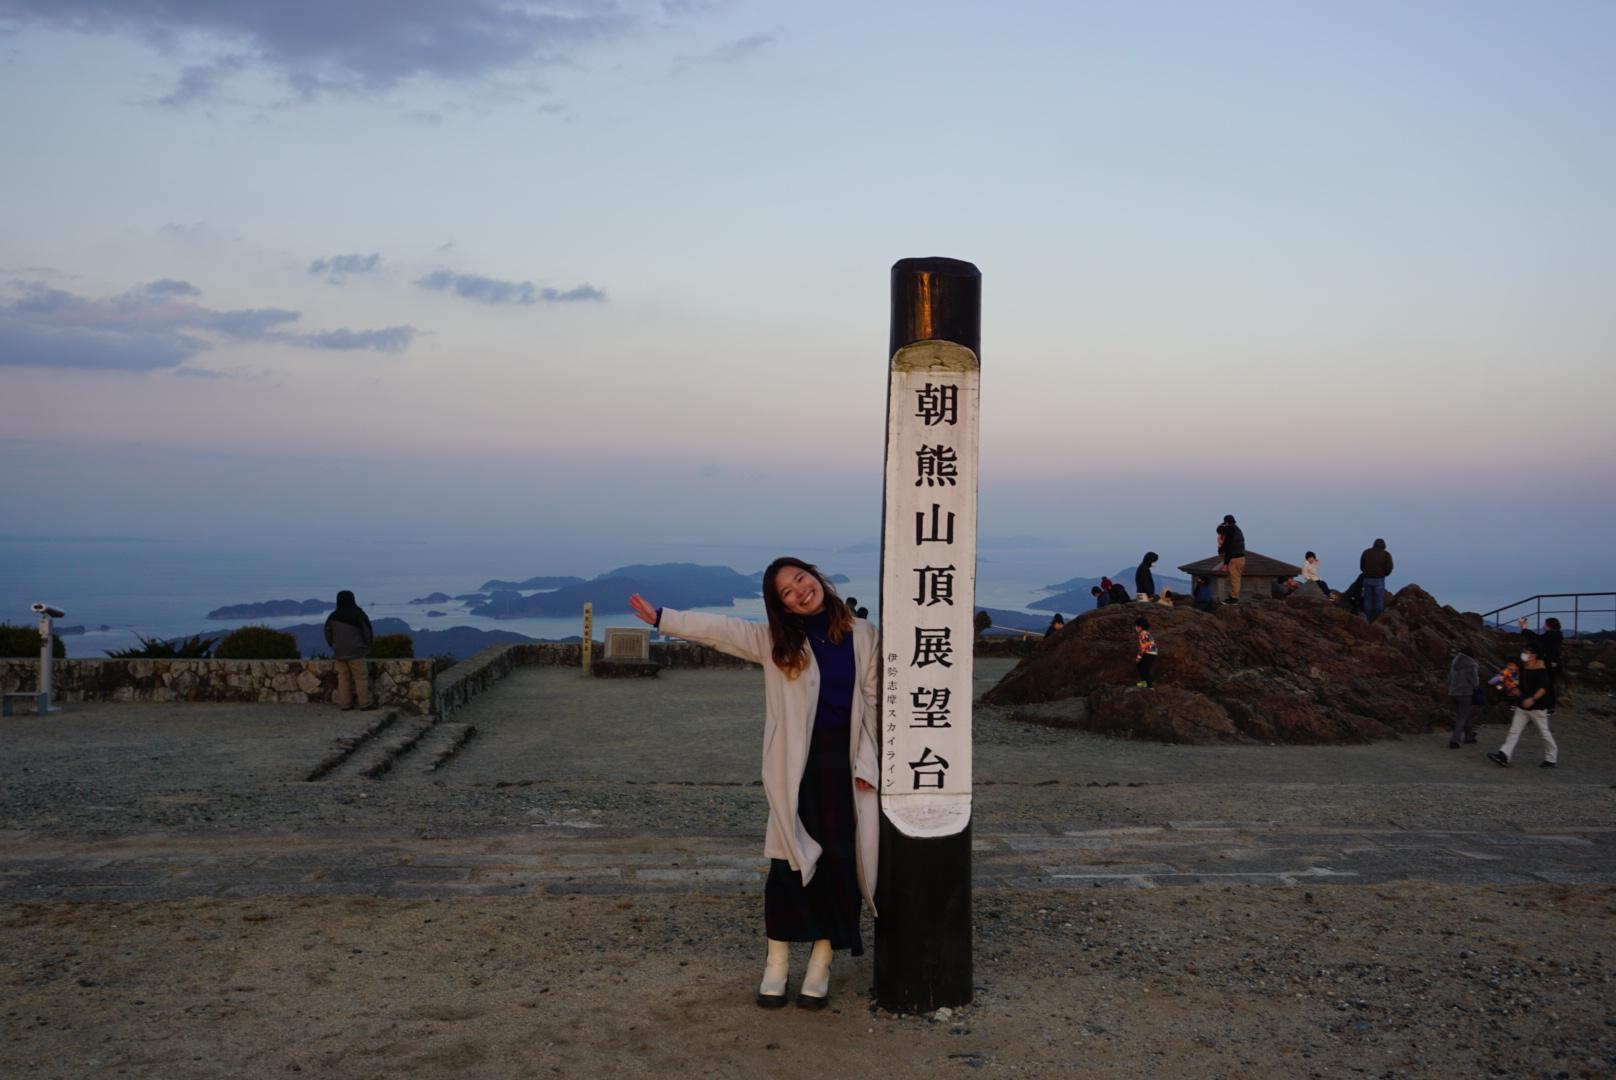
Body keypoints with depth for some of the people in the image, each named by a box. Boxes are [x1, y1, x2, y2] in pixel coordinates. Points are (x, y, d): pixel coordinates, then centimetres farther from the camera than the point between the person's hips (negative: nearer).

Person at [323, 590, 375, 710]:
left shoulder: (332, 617, 2)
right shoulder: (358, 615, -9)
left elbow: (328, 636, 8)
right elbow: (368, 633, -5)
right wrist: (366, 646, 13)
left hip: (339, 653, 4)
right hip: (355, 652, -4)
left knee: (343, 678, 10)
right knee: (361, 677, 1)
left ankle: (345, 704, 9)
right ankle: (365, 703, 1)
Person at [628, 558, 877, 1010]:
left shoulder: (861, 635, 4)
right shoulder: (776, 641, 5)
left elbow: (872, 702, 3)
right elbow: (719, 629, -1)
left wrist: (867, 763, -3)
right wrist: (661, 618, -9)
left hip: (846, 766, 0)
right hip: (797, 768, 0)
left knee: (839, 862, 2)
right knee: (790, 862, 1)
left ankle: (820, 965, 15)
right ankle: (777, 964, 15)